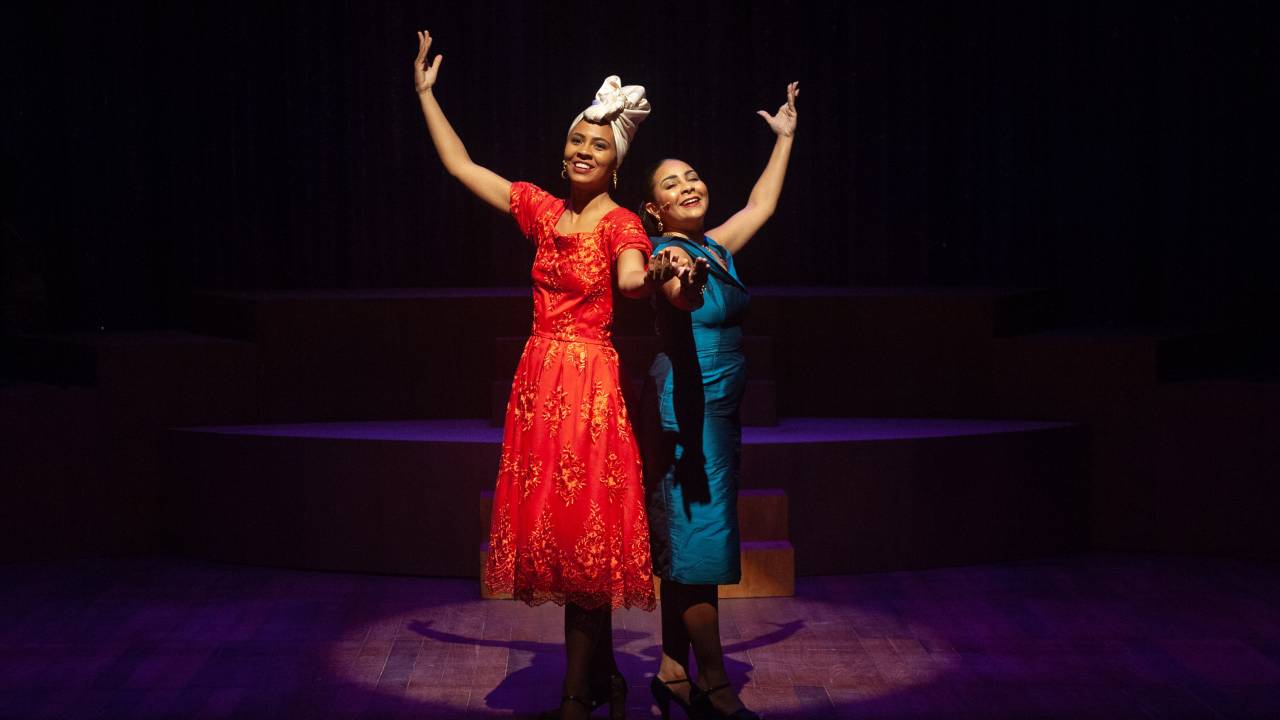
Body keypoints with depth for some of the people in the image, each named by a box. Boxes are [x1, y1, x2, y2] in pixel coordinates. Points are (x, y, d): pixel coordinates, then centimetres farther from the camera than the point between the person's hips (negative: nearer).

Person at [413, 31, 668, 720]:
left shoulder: (621, 222, -7)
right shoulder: (543, 210, 11)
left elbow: (632, 277, -29)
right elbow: (461, 166, 18)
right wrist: (425, 94, 21)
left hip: (589, 384, -6)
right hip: (539, 379, 6)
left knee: (581, 532, -3)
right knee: (553, 529, 11)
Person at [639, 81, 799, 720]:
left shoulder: (714, 246, 13)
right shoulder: (671, 252, -12)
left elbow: (762, 204, 28)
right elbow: (680, 299, -35)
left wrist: (785, 137, 35)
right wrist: (678, 280, -58)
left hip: (715, 409, 9)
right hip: (688, 409, -9)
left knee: (686, 547, 12)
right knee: (701, 543, -6)